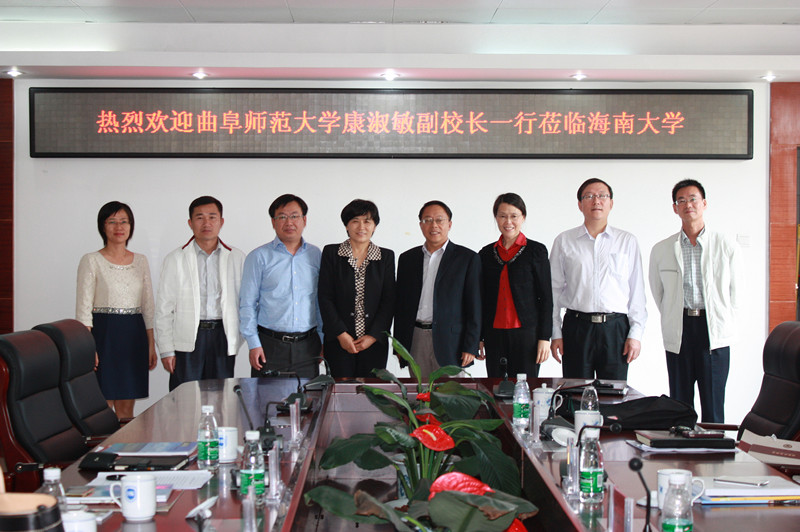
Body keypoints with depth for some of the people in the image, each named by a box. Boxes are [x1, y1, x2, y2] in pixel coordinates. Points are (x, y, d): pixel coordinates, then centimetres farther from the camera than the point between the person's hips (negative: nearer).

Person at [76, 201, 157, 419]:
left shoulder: (141, 261, 11)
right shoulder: (91, 261, -2)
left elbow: (148, 306, 13)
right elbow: (83, 307, -6)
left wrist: (151, 345, 7)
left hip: (134, 335, 4)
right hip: (104, 333, -4)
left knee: (126, 409, 8)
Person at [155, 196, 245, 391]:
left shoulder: (237, 258, 7)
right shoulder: (175, 260, 4)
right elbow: (164, 309, 3)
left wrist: (237, 339, 1)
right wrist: (166, 350, -2)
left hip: (223, 338, 1)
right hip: (187, 340, -1)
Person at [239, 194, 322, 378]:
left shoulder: (315, 255, 10)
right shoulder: (259, 257, 2)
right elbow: (247, 304, 1)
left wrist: (323, 341, 9)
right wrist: (253, 344, -6)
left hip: (307, 347, 2)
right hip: (270, 346, -2)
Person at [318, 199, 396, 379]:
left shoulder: (386, 257, 7)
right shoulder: (331, 253, 4)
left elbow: (389, 301, 4)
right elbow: (325, 298, -1)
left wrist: (373, 336, -6)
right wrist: (341, 334, -8)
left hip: (375, 342, 1)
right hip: (338, 342, -1)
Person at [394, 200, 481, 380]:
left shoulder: (468, 258, 2)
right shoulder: (407, 259, 13)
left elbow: (474, 306, -2)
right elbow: (400, 304, 14)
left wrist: (470, 347, -8)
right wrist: (399, 344, 8)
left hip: (450, 342, -3)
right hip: (416, 342, 3)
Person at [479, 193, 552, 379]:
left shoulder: (536, 251, 1)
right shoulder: (486, 254, 11)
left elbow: (546, 297, 0)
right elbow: (481, 299, 14)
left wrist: (544, 338, -6)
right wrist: (478, 338, 10)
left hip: (526, 334, -3)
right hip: (494, 334, 3)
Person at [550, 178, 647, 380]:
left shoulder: (628, 241, 9)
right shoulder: (564, 241, 8)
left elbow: (637, 291, 8)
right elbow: (554, 290, 8)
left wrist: (635, 333, 1)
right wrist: (555, 333, 3)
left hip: (616, 328, 0)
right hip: (576, 327, 0)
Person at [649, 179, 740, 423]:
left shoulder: (726, 245, 3)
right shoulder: (661, 250, 7)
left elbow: (734, 290, 9)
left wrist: (723, 321, 7)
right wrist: (673, 320, 13)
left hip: (714, 331, -1)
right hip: (678, 333, 1)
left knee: (713, 403, 1)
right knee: (679, 404, 5)